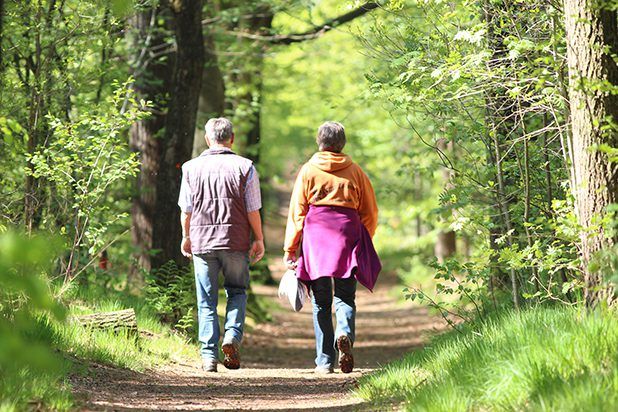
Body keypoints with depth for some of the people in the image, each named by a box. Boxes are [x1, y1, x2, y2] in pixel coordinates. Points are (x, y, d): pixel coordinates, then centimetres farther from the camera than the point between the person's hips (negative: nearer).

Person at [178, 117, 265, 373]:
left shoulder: (192, 168, 2)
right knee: (237, 291, 16)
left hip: (202, 241, 1)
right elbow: (253, 210, -2)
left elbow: (186, 210, 7)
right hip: (236, 242, -1)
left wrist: (186, 237, 21)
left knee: (206, 301, 6)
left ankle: (209, 356, 1)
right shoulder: (245, 167, -2)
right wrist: (259, 239, 9)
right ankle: (232, 335, -7)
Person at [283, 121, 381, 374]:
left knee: (321, 302, 6)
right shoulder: (355, 171, 8)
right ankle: (344, 334, -25)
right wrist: (363, 243, 23)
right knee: (345, 296, 6)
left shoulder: (308, 171, 4)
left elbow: (297, 213, 3)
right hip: (348, 234, 1)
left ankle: (325, 360, 4)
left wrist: (290, 250, 7)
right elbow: (370, 212, 11)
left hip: (316, 234, -1)